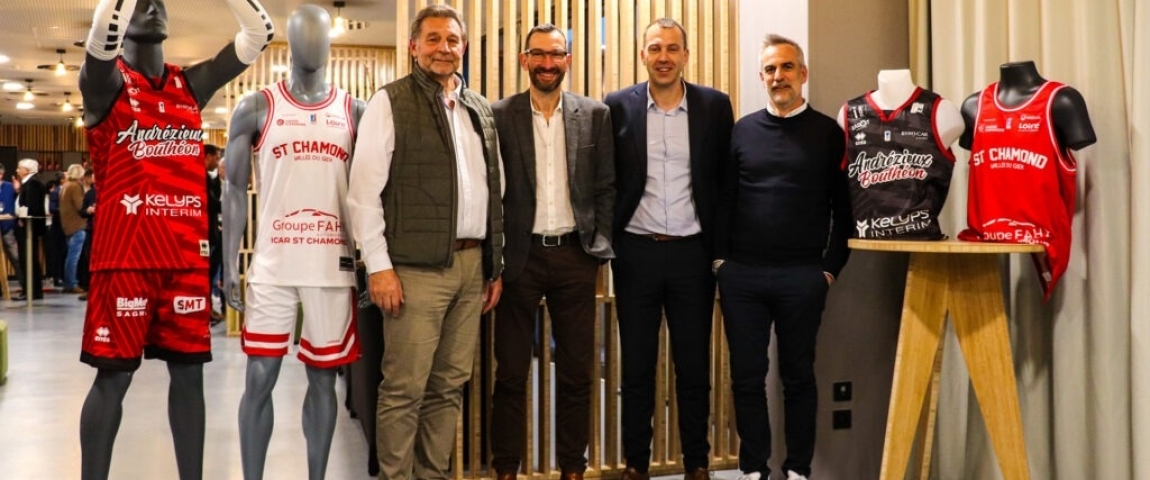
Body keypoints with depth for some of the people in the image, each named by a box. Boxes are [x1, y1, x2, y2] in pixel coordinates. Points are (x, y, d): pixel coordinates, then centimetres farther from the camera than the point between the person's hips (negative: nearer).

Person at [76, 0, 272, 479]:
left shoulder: (191, 84, 13)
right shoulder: (106, 81, 1)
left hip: (188, 255, 4)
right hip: (126, 254, -4)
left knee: (189, 371, 9)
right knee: (114, 375, 1)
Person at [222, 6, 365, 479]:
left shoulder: (355, 112, 7)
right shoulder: (255, 108, 4)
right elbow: (235, 188, 3)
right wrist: (229, 265, -4)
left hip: (334, 264, 1)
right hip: (272, 263, -1)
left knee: (323, 377, 9)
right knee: (259, 378, 2)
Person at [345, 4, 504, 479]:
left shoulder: (480, 109, 15)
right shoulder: (390, 102, -2)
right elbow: (364, 191, -7)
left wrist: (495, 265, 13)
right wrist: (378, 265, -12)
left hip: (472, 265, 6)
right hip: (418, 266, -5)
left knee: (449, 386, 12)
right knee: (405, 389, 0)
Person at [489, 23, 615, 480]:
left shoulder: (595, 114, 4)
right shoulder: (500, 115, 0)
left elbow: (606, 186, 6)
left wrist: (600, 247, -2)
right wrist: (494, 254, -4)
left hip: (575, 255, 1)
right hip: (520, 255, -1)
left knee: (576, 371, 8)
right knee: (511, 373, 6)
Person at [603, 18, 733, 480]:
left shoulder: (715, 105, 2)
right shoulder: (618, 106, 1)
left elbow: (726, 178, 5)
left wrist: (720, 243, 2)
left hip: (692, 251, 0)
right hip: (636, 251, 0)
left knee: (694, 366, 9)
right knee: (636, 367, 9)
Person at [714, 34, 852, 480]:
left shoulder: (827, 132, 3)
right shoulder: (742, 130, 8)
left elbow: (842, 206, 2)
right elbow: (724, 199, 8)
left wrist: (830, 267, -3)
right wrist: (720, 259, 2)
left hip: (802, 276, -1)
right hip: (742, 275, 2)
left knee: (799, 375, 8)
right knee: (747, 376, 7)